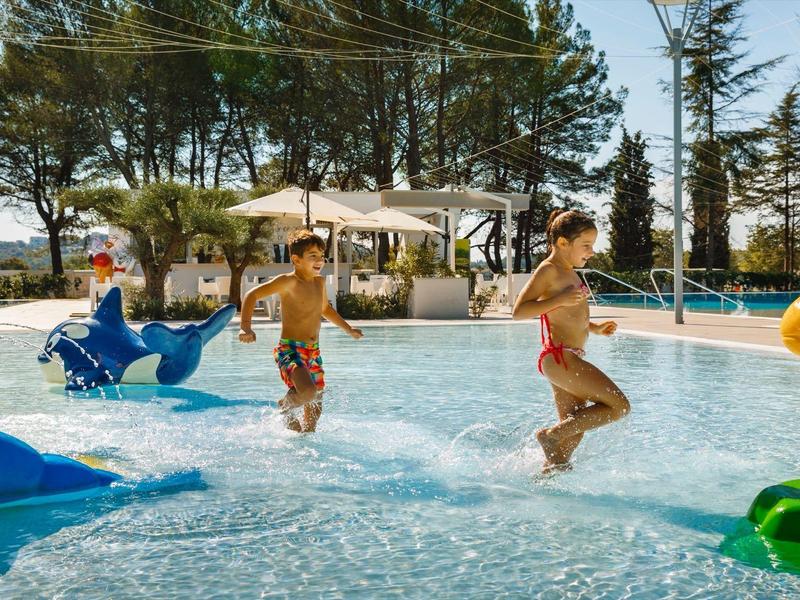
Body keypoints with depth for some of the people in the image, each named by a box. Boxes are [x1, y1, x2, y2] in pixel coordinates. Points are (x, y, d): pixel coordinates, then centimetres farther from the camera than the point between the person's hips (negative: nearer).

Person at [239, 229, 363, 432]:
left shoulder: (319, 281, 12)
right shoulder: (288, 281, -11)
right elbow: (252, 295, -13)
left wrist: (348, 329, 36)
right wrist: (246, 327, -25)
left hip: (313, 352, 7)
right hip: (290, 349, -7)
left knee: (315, 407, 12)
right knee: (308, 393, -29)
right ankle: (285, 405, 2)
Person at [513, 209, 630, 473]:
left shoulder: (568, 272, 20)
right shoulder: (548, 269, -9)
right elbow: (519, 310, -17)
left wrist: (594, 327, 18)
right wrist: (560, 300, -22)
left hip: (570, 358, 10)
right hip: (559, 357, -10)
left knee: (573, 431, 11)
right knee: (619, 406, -10)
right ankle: (550, 434, -5)